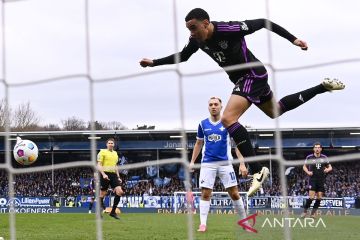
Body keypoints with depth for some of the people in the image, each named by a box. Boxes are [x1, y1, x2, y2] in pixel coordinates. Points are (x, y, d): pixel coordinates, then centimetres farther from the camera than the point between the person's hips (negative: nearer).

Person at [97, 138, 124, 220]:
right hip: (105, 175, -5)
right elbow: (99, 165, -7)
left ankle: (113, 212, -3)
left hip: (113, 175, 6)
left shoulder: (115, 153, 18)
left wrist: (118, 177, 18)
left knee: (119, 192, -10)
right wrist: (103, 174, -21)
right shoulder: (102, 152, -1)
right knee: (102, 194, -2)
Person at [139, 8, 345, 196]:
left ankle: (258, 171, -26)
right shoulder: (197, 40, -5)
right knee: (276, 111, 27)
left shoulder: (229, 29, -28)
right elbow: (182, 57, 15)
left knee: (228, 119, -24)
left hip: (253, 75, -9)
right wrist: (154, 63, 6)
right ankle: (323, 87, 39)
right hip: (242, 79, 9)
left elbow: (263, 23, -18)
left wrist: (293, 39, -16)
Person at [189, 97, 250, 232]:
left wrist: (242, 163, -8)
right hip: (208, 164, 1)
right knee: (205, 194, -5)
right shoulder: (203, 124, 6)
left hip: (225, 163, -1)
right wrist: (192, 161, 13)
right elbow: (198, 144, 18)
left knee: (234, 194, -1)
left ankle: (244, 221, 11)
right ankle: (203, 224, -2)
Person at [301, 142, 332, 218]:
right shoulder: (309, 157, -1)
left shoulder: (324, 157, 5)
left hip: (321, 180, 3)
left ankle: (313, 212, 14)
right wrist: (308, 172, -8)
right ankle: (305, 211, 1)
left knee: (319, 197, 1)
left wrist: (328, 169, -9)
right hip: (313, 179, -3)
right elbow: (304, 166, 11)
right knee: (311, 197, -13)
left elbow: (330, 167, 14)